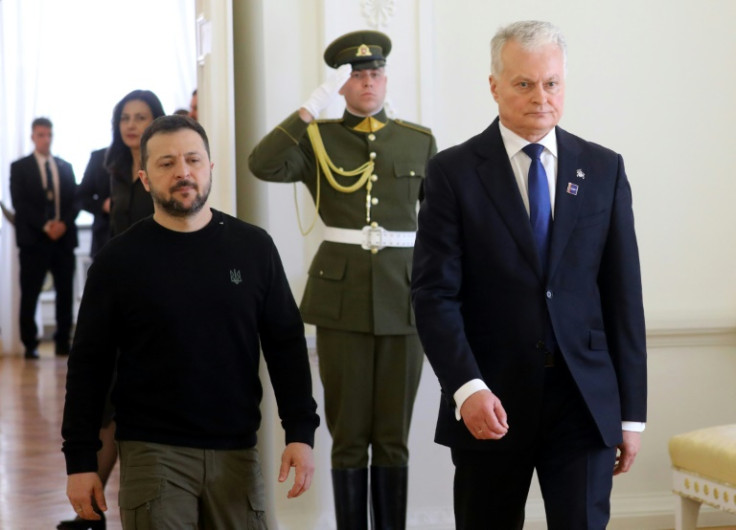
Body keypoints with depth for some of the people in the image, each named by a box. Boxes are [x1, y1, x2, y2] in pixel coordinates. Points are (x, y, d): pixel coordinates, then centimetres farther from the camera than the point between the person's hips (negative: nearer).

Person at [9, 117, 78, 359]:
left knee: (65, 293, 2)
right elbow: (19, 203, -5)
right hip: (33, 238, -3)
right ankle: (30, 345, 2)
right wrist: (44, 226, -15)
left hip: (64, 237, 3)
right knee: (29, 295, -3)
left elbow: (75, 201, 10)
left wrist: (63, 223, -8)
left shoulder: (66, 167, 17)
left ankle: (63, 342, 9)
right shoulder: (19, 167, 6)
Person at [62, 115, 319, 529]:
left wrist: (301, 432, -2)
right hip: (153, 452, -2)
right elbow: (89, 365, 2)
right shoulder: (119, 259, -1)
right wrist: (81, 460, -1)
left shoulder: (253, 247, 3)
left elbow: (286, 345, 6)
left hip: (237, 450, 2)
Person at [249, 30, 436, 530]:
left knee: (394, 436, 6)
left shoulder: (420, 141, 8)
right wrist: (313, 106, -18)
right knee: (349, 435, 4)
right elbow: (263, 165, -17)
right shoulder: (318, 139, 2)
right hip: (342, 295, -1)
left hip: (403, 294, 1)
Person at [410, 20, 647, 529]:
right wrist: (466, 387, -21)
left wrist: (632, 411, 3)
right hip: (489, 406, -1)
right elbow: (435, 294, -7)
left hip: (585, 400, 1)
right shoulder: (454, 172, -1)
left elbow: (624, 295, 6)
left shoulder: (604, 170, 6)